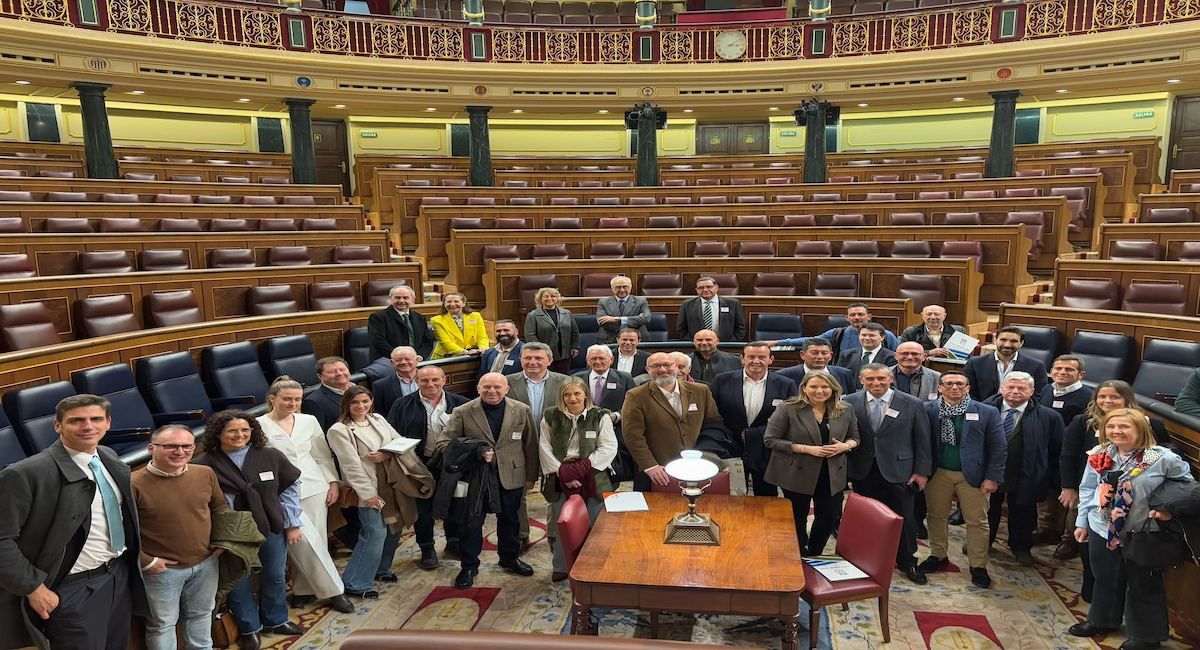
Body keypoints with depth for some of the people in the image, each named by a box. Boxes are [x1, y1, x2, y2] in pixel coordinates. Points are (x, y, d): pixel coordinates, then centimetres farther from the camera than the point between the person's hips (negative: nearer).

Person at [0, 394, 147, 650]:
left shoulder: (109, 458, 3)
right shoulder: (25, 474, -20)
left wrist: (132, 560, 12)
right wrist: (34, 588, -18)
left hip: (121, 574, 7)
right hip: (72, 589, -7)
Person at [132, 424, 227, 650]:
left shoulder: (205, 474, -5)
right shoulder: (134, 484, -21)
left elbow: (220, 507, 11)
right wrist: (145, 561, -14)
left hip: (206, 562, 5)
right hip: (162, 569, -5)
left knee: (201, 614, 24)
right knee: (162, 623, 14)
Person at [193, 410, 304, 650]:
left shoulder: (271, 457, -6)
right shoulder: (205, 465, -15)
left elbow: (291, 488, 2)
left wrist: (293, 524, 1)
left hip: (272, 528, 3)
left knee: (275, 576, 18)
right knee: (238, 580, 12)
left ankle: (275, 620, 41)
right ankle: (249, 628, 35)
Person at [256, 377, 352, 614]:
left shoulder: (309, 421, 7)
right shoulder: (259, 425, -6)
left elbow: (323, 455, 12)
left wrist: (333, 482, 6)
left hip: (314, 488, 4)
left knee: (316, 542, 7)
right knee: (307, 544, -6)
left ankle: (304, 589, 24)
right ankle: (333, 591, 7)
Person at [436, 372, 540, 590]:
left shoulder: (522, 411, -4)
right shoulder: (463, 413, -9)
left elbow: (530, 445, 2)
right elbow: (443, 442, -10)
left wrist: (531, 476, 4)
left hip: (511, 477, 2)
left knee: (510, 520, 18)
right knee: (471, 523, 7)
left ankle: (510, 559, 39)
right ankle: (469, 566, 26)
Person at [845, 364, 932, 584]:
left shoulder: (912, 404, -4)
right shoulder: (850, 403, -3)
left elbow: (922, 440, 0)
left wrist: (922, 471, -1)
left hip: (898, 470, -1)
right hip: (863, 472, 1)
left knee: (903, 518, 7)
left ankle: (907, 563, 26)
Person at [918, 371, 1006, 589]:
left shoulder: (987, 413, -4)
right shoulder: (927, 410, -4)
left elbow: (998, 447, -3)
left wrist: (992, 477, -8)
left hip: (973, 475, -1)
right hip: (937, 473, 1)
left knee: (977, 521, 6)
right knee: (936, 516, 13)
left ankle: (978, 566, 19)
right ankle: (938, 556, 29)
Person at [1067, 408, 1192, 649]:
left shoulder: (1163, 458, -19)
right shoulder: (1098, 455, -6)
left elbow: (1187, 485, -2)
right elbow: (1087, 489, 5)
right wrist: (1082, 521, 7)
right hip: (1102, 529, 4)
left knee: (1144, 586, 14)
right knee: (1105, 580, 22)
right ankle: (1102, 620, 43)